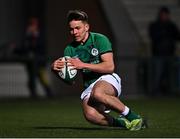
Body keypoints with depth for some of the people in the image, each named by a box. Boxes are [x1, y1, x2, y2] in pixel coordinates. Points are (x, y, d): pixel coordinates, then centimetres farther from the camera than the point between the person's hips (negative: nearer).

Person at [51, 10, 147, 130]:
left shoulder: (100, 39, -5)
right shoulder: (70, 49, 8)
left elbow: (110, 66, -15)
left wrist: (83, 65, -21)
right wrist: (56, 69, -18)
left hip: (108, 79, -3)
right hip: (89, 86, 3)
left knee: (97, 92, -41)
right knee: (90, 115, -31)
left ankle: (133, 117, -23)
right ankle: (121, 123, -5)